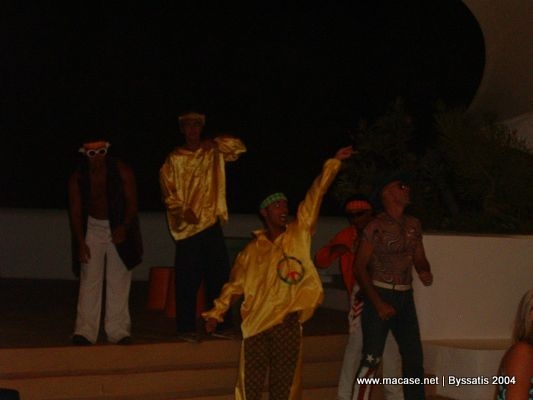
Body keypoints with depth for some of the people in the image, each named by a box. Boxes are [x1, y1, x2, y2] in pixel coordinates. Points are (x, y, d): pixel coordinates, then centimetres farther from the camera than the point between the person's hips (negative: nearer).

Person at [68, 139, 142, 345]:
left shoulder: (122, 171, -11)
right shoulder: (77, 178, -7)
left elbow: (132, 203, -9)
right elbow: (75, 211, -5)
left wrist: (124, 228, -24)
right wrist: (80, 242, -13)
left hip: (118, 228, -1)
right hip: (92, 228, 1)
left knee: (118, 282, -2)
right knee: (89, 281, -4)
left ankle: (119, 331, 1)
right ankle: (85, 331, -2)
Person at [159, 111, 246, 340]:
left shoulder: (213, 152, 11)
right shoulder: (175, 159, 3)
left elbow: (238, 147, 6)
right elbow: (168, 191, -3)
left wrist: (216, 143, -9)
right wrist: (183, 210, -18)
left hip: (212, 222, 3)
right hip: (187, 225, -3)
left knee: (219, 275, 5)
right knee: (188, 280, -3)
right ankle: (186, 328, 2)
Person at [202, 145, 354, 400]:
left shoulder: (298, 234, 6)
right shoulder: (252, 249, 9)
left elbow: (315, 196, 0)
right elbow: (236, 283, 16)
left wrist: (333, 163, -4)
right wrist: (217, 312, 12)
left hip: (288, 322, 0)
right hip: (256, 321, 0)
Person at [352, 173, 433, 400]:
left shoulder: (413, 225, 8)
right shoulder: (376, 227, -9)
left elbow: (419, 258, 17)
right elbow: (360, 267, -9)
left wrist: (425, 272, -8)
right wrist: (378, 303, -14)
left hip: (405, 296, 6)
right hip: (379, 294, -6)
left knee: (414, 356, 9)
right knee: (372, 358, -8)